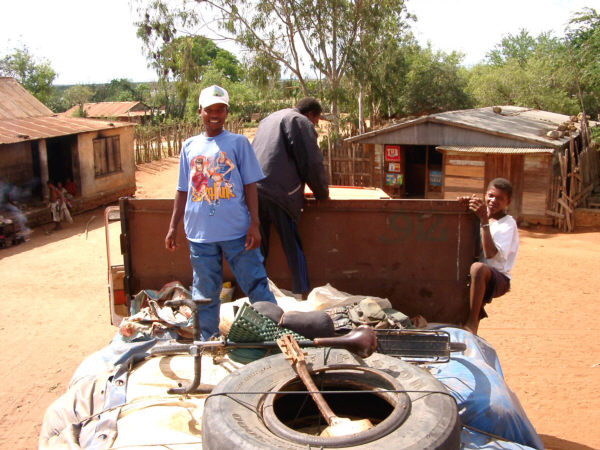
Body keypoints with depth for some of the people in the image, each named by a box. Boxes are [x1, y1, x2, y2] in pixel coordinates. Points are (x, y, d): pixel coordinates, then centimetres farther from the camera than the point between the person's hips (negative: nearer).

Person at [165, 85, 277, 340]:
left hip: (237, 231, -3)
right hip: (200, 233, 3)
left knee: (256, 285, 2)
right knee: (204, 292, 12)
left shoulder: (238, 142, 2)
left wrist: (254, 224, -6)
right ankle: (207, 342, 26)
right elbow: (183, 190, 15)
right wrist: (173, 227, 13)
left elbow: (250, 185, 0)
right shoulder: (190, 146, 10)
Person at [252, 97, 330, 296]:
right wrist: (322, 193, 11)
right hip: (280, 192, -7)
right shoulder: (301, 123, 3)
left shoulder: (267, 120, 28)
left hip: (253, 189, 7)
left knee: (257, 248, 11)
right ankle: (303, 294, 4)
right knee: (293, 247, 0)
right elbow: (311, 163, -3)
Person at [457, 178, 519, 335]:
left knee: (478, 267, -35)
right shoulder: (479, 217, 12)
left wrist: (484, 220, -24)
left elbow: (490, 254, -21)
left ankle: (472, 322, -28)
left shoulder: (508, 223, -8)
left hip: (498, 279, -8)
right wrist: (464, 206, -5)